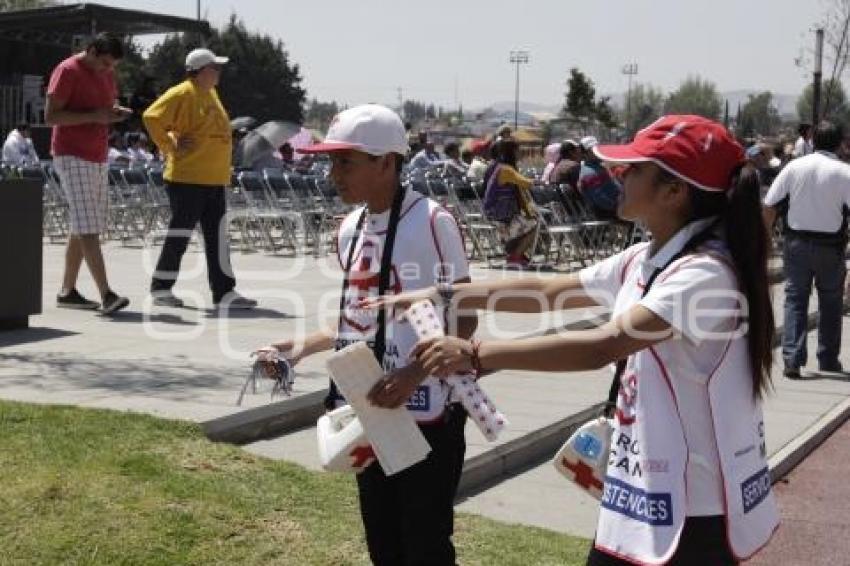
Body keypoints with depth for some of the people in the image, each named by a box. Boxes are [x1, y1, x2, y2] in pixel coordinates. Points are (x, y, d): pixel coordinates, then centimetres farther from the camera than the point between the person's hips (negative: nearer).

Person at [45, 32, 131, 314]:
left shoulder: (107, 73, 13)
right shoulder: (67, 71, -11)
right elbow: (50, 116, -15)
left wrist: (115, 112, 1)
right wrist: (94, 115, -23)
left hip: (98, 158, 8)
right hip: (72, 156, -8)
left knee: (81, 228, 10)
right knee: (87, 228, -14)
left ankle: (67, 291, 17)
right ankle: (106, 294, -21)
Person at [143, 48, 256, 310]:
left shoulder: (211, 93, 16)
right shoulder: (182, 94, -11)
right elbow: (152, 118, -19)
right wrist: (169, 147, -14)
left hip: (214, 180, 8)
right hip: (187, 178, -8)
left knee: (217, 238, 7)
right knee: (180, 234, -1)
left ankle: (224, 292, 9)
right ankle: (161, 288, 11)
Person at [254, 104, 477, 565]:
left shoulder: (431, 221, -14)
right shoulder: (350, 228, 9)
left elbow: (464, 319, -12)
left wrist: (415, 373, -25)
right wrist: (303, 347, 7)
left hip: (425, 411, -7)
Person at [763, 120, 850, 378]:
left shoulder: (794, 167, -3)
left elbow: (769, 207, -2)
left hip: (796, 242, 1)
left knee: (795, 298, 7)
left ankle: (792, 359, -4)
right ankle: (827, 361, 23)